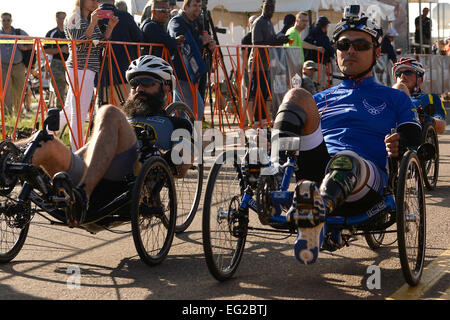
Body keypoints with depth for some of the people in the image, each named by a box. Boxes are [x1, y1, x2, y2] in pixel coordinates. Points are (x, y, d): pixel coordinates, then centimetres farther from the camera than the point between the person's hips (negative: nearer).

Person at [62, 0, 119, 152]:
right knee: (79, 115, -11)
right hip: (80, 69, -9)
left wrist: (110, 27, 2)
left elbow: (100, 45, 15)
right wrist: (92, 25, -23)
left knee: (69, 112, 16)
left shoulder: (91, 20, 19)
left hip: (88, 70, 9)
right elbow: (79, 45, -15)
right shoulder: (73, 20, -5)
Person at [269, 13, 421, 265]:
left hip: (367, 180, -2)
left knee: (346, 160, -40)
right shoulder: (320, 99, 32)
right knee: (298, 96, -19)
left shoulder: (395, 99, 26)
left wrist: (400, 150, -13)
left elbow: (415, 148, 13)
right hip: (315, 168, 2)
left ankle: (318, 212, -68)